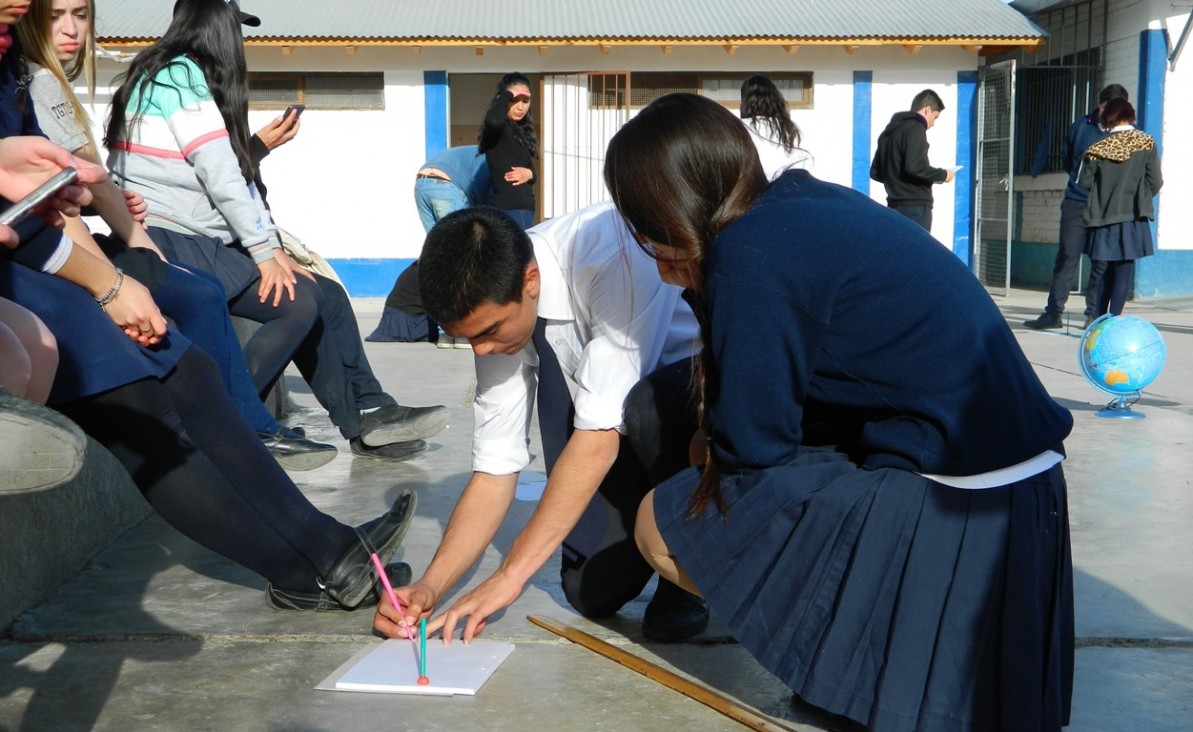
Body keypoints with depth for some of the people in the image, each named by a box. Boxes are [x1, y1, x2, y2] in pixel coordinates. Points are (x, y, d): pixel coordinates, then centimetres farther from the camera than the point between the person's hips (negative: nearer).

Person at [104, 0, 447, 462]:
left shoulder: (171, 74, 21)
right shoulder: (181, 76, -8)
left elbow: (236, 173, 13)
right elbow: (220, 175, -15)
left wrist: (270, 250, 5)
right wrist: (266, 252, -12)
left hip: (204, 241, 9)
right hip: (172, 242, -9)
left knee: (326, 296, 1)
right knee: (298, 301, -21)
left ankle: (368, 418, 2)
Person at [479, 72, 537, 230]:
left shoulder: (521, 130, 18)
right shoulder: (498, 128, -8)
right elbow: (493, 120, -34)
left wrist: (529, 174, -3)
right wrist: (507, 96, -16)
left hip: (524, 209, 9)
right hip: (509, 209, -9)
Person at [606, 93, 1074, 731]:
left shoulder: (748, 256, -16)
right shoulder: (807, 199, 10)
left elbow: (751, 451, -8)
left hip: (942, 503, -9)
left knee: (662, 526, -1)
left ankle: (853, 680, 6)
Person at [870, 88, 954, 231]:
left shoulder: (889, 131, 17)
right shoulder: (915, 128, -9)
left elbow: (875, 172, 19)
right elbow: (915, 167, -22)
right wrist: (943, 175, -9)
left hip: (895, 205, 9)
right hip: (915, 206, -9)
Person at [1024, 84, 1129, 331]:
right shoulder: (1080, 126, 8)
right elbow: (1066, 159, 19)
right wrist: (1081, 165, 5)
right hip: (1076, 202, 1)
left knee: (1103, 262, 2)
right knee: (1066, 257, -1)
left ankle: (1095, 314, 11)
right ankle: (1053, 312, 2)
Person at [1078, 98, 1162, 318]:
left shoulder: (1099, 148, 0)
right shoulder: (1146, 143, -1)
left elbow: (1085, 181, -2)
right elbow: (1155, 181, -4)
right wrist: (1141, 199, 15)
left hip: (1103, 217, 2)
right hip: (1133, 217, -2)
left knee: (1105, 269, 12)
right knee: (1125, 267, -1)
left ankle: (1099, 318, 13)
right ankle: (1113, 318, -9)